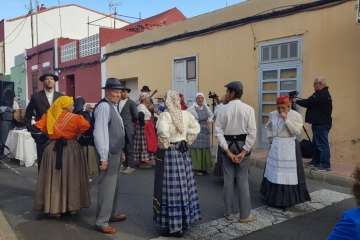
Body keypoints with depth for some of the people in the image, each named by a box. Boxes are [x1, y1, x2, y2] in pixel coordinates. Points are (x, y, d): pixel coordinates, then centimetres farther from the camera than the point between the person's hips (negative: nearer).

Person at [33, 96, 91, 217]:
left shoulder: (48, 116, 3)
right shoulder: (74, 118, -8)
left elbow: (39, 126, 3)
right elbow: (86, 126, -20)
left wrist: (50, 133, 16)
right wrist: (76, 133, -3)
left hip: (52, 149, 3)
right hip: (71, 149, -3)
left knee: (54, 179, 9)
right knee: (71, 178, 9)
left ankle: (54, 208, 13)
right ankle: (72, 206, 17)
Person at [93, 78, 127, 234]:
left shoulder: (113, 106, 13)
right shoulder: (104, 106, -18)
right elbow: (100, 133, -24)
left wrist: (120, 152, 16)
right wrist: (103, 157, -25)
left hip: (116, 153, 10)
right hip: (109, 154, -10)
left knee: (114, 185, 21)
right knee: (107, 187, -2)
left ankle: (114, 213, 36)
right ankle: (101, 222, 9)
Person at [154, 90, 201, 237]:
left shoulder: (165, 115, -16)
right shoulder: (186, 114, 2)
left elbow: (163, 132, -32)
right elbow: (196, 128, 8)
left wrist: (164, 145, -15)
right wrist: (187, 141, 11)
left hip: (169, 154, -6)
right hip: (183, 153, 6)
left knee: (170, 189, 0)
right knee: (184, 186, 15)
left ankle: (172, 226, 8)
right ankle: (185, 219, 28)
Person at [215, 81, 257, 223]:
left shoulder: (224, 110, -5)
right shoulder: (248, 109, -5)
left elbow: (218, 131, -10)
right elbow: (252, 132, -11)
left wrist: (227, 151, -10)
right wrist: (244, 151, -10)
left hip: (228, 145, 0)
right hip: (242, 145, 0)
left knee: (228, 179, 8)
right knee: (243, 180, 6)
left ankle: (229, 213, 18)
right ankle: (245, 215, 13)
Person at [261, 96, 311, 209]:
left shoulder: (296, 116, -9)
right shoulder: (273, 114, 5)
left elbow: (297, 132, -18)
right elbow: (268, 127, 22)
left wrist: (286, 119, -22)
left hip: (289, 148, -5)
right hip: (275, 147, 5)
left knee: (288, 173, -2)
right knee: (273, 171, 12)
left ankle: (288, 199, 11)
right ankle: (273, 197, 27)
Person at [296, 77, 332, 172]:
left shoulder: (321, 94, -18)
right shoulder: (324, 94, 17)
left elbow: (308, 102, -19)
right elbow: (312, 103, 17)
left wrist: (297, 101, -4)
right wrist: (300, 100, 8)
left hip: (321, 124, -11)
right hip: (320, 123, 11)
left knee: (322, 144, -7)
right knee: (316, 143, 17)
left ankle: (325, 165, -3)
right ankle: (316, 161, 26)